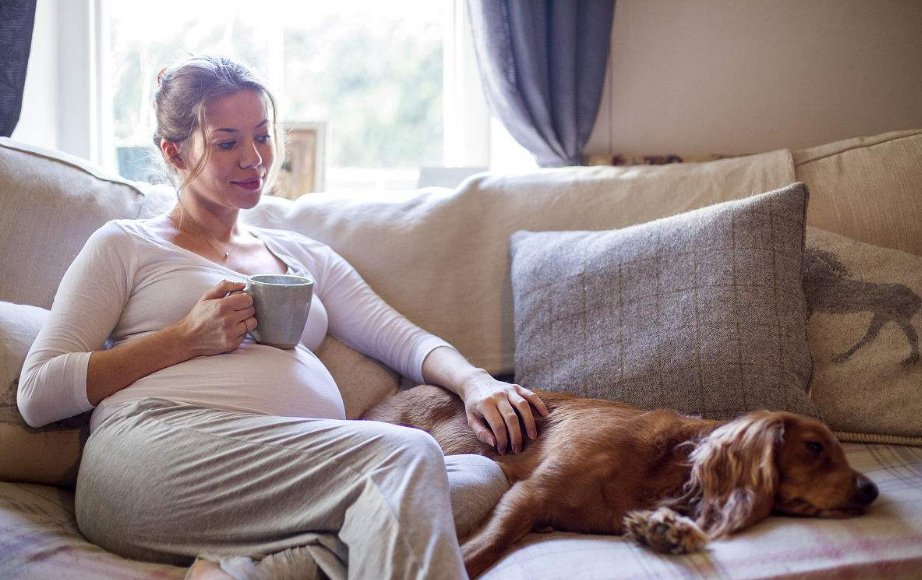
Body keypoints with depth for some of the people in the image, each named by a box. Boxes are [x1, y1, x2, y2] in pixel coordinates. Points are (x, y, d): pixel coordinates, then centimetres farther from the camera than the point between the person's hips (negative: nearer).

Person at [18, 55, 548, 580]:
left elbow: (405, 339, 20)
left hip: (300, 479, 6)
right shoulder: (125, 246, 18)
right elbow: (38, 394, 8)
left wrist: (474, 382, -3)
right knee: (405, 455, -29)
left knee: (484, 476, -26)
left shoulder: (305, 257, 31)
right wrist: (185, 340, -2)